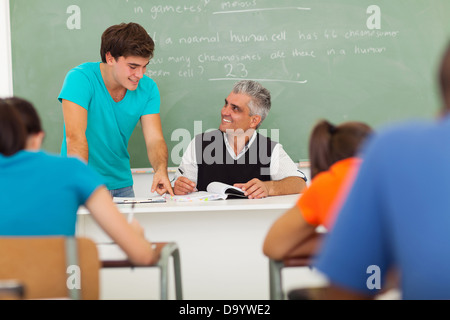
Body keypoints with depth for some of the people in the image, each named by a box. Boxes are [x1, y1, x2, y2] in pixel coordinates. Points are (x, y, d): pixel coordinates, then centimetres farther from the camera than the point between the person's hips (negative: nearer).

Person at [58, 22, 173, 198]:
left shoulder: (148, 88, -1)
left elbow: (154, 139, -5)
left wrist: (161, 169, -26)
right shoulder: (80, 78, -15)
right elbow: (75, 136, -24)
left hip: (121, 183, 4)